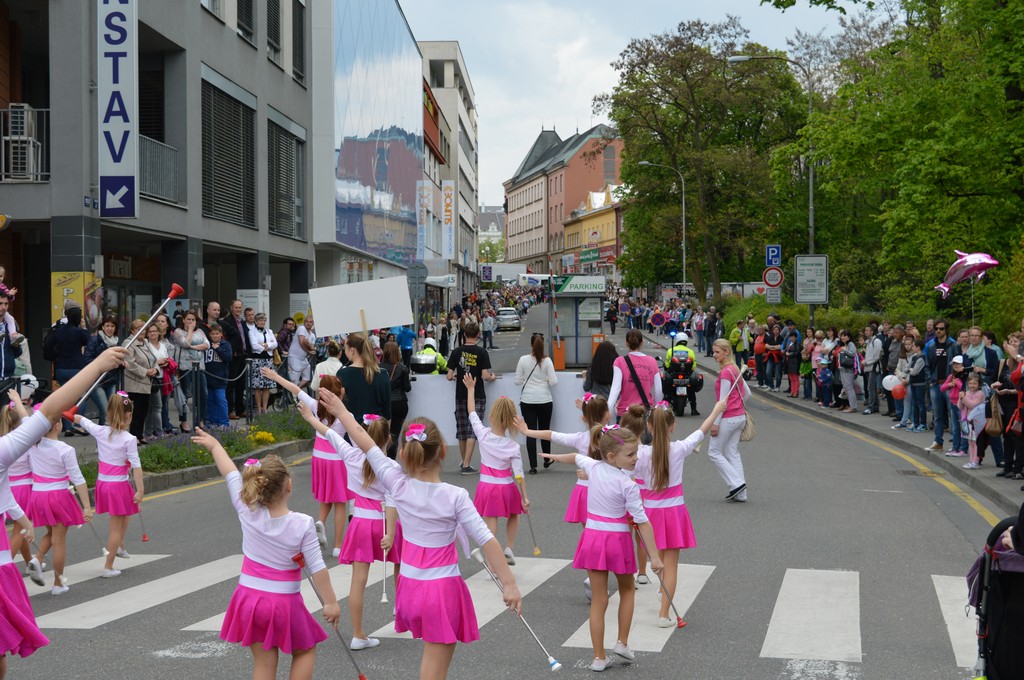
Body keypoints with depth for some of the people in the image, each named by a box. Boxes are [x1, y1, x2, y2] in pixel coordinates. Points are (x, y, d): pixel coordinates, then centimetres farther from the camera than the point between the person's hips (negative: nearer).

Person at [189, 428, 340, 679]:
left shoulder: (248, 512, -9)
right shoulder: (303, 524, -17)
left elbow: (230, 474, 5)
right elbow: (317, 568, -14)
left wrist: (214, 446, 20)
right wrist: (331, 603, -5)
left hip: (249, 597, 3)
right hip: (284, 602, -3)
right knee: (305, 650, 20)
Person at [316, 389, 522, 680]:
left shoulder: (398, 485, -7)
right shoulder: (455, 496, -16)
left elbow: (365, 442, 2)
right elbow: (487, 541, -18)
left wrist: (341, 411, 14)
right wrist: (509, 584, -13)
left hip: (411, 587, 4)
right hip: (443, 589, -4)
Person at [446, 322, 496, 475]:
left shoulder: (457, 352, -1)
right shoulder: (482, 352, -9)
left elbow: (449, 376, -2)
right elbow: (485, 376, -14)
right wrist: (492, 378, 8)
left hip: (461, 395, 3)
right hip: (477, 396, -3)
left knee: (462, 429, 13)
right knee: (472, 430, -2)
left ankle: (463, 462, 25)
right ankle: (466, 465, -9)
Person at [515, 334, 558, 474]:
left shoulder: (523, 360, -7)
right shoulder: (547, 361, -8)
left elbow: (517, 381, -2)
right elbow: (554, 381, -8)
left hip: (527, 401, 0)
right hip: (545, 400, 0)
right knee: (545, 430, 17)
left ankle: (533, 466, -4)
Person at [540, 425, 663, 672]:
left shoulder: (594, 467, -3)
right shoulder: (628, 485, -17)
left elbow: (576, 457, 19)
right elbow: (642, 522, -16)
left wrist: (555, 457, 41)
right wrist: (654, 556, -13)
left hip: (593, 537, 4)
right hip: (618, 540, -4)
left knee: (598, 600, 9)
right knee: (627, 589, 23)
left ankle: (599, 657, 11)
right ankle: (622, 642, 18)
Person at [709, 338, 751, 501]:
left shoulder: (725, 372, -17)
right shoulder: (735, 370, 10)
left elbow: (723, 400, -19)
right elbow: (747, 393, 16)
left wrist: (716, 423, -17)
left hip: (728, 418, -9)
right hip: (740, 417, 9)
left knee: (714, 452, 2)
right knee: (732, 453, 12)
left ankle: (736, 483, -4)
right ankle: (740, 494, 11)